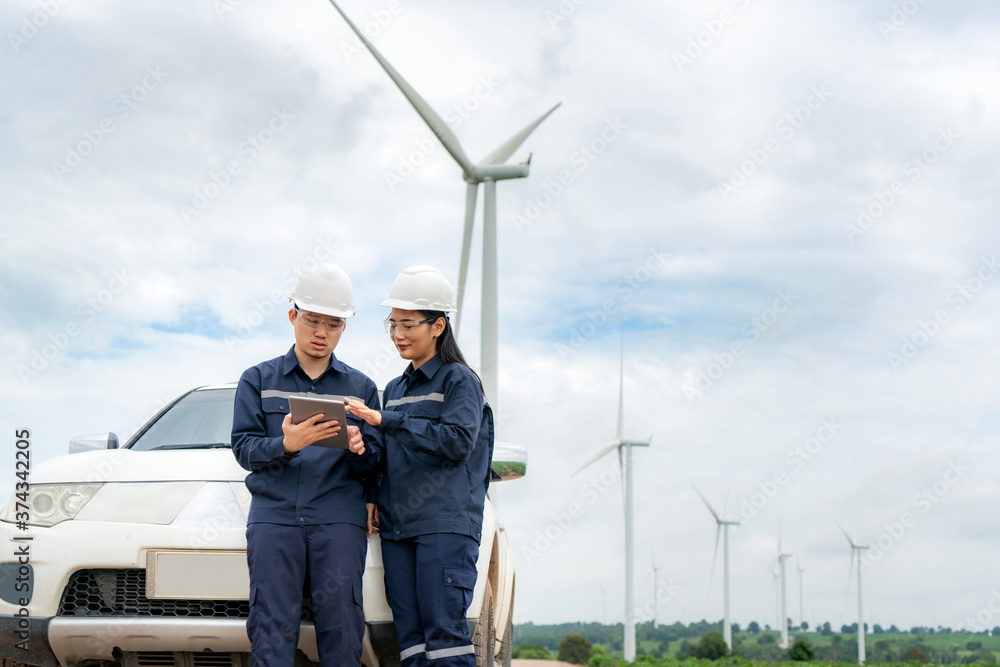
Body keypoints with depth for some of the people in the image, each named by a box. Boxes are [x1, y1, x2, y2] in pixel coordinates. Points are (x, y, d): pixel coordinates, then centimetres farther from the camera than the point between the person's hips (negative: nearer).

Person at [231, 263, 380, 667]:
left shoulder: (360, 387, 17)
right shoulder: (258, 380, 15)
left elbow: (371, 467, 12)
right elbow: (244, 447, 3)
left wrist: (359, 450, -11)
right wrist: (285, 444, -18)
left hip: (339, 518, 1)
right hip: (274, 514, 0)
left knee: (341, 630, -8)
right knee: (271, 631, -7)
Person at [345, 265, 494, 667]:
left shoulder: (459, 380, 1)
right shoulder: (395, 389, 21)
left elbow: (459, 440, -15)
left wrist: (386, 421, -17)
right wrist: (373, 498, 6)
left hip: (446, 525, -6)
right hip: (396, 528, 6)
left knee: (444, 630, -12)